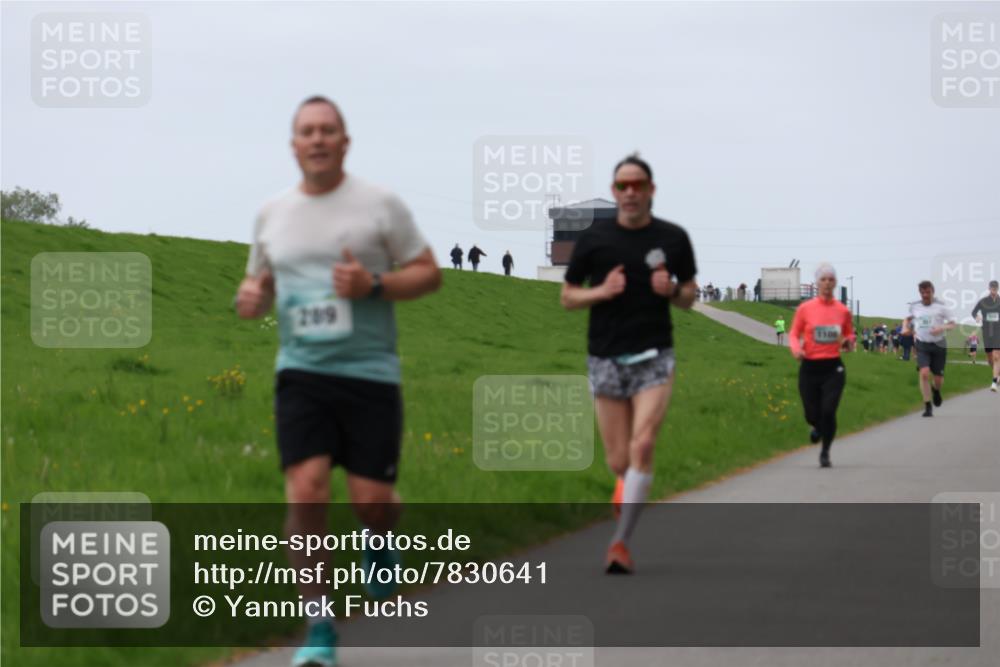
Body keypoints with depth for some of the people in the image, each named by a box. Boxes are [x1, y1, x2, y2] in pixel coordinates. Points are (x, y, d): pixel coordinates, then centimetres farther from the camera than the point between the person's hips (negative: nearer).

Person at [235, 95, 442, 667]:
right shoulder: (273, 214, 10)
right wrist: (251, 298, -3)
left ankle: (382, 545, 38)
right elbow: (261, 285, 22)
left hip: (370, 371, -2)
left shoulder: (380, 204, 0)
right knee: (306, 493, -13)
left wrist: (373, 286, -15)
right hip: (302, 373, 2)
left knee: (371, 500, -2)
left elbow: (429, 273, 2)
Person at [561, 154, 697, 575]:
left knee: (642, 446, -18)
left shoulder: (673, 238, 3)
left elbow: (689, 297, 13)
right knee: (619, 461, 2)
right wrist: (601, 291, -12)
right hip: (606, 359, 1)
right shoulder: (594, 239, 1)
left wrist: (672, 291, -9)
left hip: (654, 357, -1)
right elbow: (567, 297, 7)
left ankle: (620, 542, -15)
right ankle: (628, 491, 38)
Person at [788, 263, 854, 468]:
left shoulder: (843, 311, 2)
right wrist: (795, 348, -17)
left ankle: (825, 452, 8)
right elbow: (794, 334, 4)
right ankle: (818, 427, 45)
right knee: (812, 415, 4)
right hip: (810, 368, 0)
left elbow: (850, 334, 17)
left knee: (828, 411, -14)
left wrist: (848, 342, -6)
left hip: (833, 368, 0)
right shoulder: (805, 308, -3)